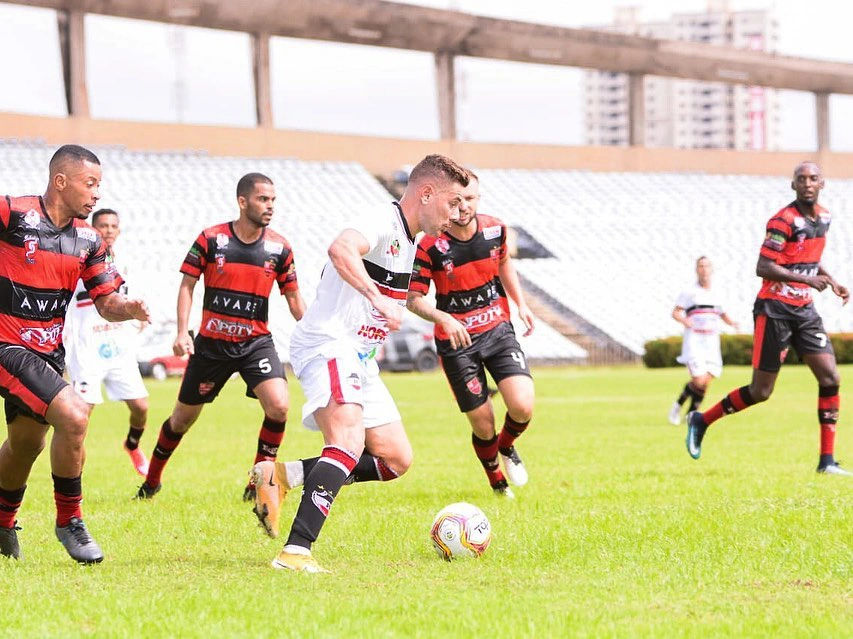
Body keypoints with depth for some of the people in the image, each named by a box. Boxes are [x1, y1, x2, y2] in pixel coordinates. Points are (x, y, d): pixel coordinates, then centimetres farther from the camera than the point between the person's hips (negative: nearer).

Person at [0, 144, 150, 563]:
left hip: (48, 352, 8)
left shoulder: (88, 239, 6)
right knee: (73, 415, -22)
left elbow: (106, 301, 8)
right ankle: (69, 522, -5)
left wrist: (128, 308, -12)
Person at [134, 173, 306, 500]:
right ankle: (152, 479, 33)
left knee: (279, 406, -22)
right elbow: (187, 285, -2)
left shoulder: (280, 247, -2)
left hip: (256, 342, 1)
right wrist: (182, 332, -12)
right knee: (183, 417, 10)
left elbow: (293, 297, 8)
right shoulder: (210, 239, -7)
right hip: (211, 343, -1)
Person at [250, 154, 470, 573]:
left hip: (358, 361, 10)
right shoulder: (383, 224, -14)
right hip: (327, 345, -10)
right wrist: (378, 298, -45)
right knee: (349, 442, -30)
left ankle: (285, 476, 6)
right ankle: (296, 551, -38)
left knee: (396, 460, 6)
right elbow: (341, 249, -37)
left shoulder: (408, 241, 18)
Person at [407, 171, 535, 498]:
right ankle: (497, 481, 30)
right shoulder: (429, 246, -17)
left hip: (498, 330, 3)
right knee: (483, 427, -1)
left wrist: (520, 303, 10)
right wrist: (444, 318, -31)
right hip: (456, 341, -3)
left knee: (522, 408, -16)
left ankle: (507, 446, 20)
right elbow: (413, 298, -13)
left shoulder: (495, 229, -4)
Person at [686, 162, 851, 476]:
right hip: (775, 310, -7)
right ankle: (701, 420, 19)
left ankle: (827, 460, -1)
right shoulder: (784, 221, -16)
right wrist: (807, 279, -26)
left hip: (804, 310, 7)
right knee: (761, 391, -3)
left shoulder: (823, 217, 10)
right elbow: (763, 267, -22)